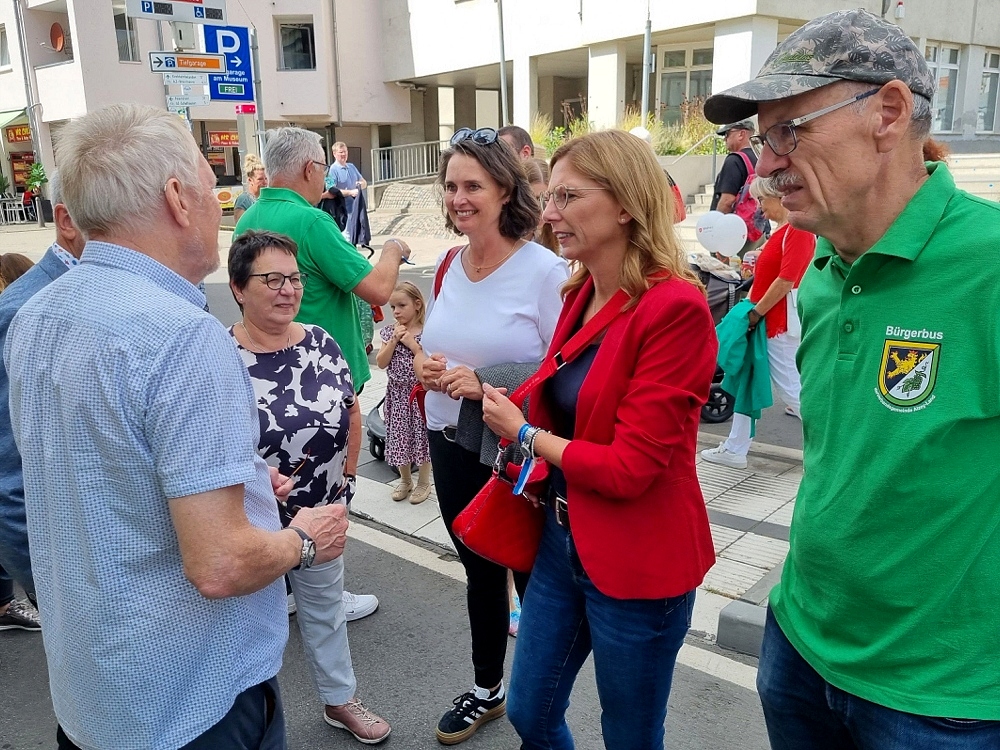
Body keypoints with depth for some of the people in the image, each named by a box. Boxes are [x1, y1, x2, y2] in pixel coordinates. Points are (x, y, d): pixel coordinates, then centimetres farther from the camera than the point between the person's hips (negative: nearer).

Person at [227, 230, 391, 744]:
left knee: (326, 608, 23)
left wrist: (347, 478, 5)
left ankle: (340, 701, 44)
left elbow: (351, 412, 7)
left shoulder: (320, 342, -3)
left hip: (322, 515, 5)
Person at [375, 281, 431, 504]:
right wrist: (394, 340, -13)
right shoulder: (389, 332, 3)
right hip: (397, 393, 4)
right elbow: (381, 363, -3)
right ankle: (405, 480, 28)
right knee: (399, 436, 11)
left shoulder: (426, 332, -8)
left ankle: (423, 482, 21)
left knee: (421, 436, 5)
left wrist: (411, 343, -19)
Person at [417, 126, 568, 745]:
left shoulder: (545, 270, -17)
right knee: (480, 572, 22)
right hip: (452, 445, 6)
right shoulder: (449, 265, 4)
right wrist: (427, 366, -6)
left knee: (532, 578, 10)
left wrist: (485, 383, -24)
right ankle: (487, 691, 44)